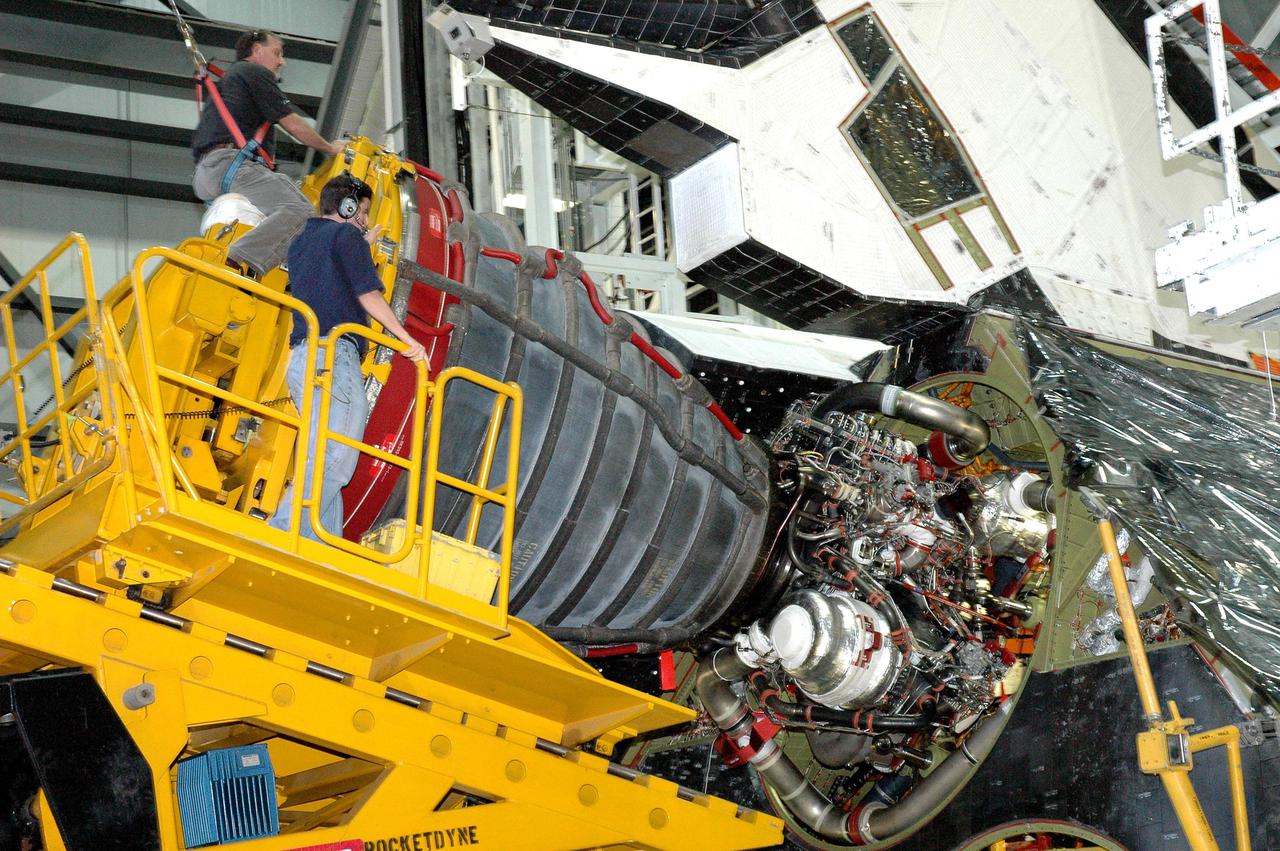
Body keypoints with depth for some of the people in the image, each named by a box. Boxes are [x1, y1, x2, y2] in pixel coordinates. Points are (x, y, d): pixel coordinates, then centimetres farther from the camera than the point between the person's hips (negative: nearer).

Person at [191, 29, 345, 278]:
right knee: (299, 209, -26)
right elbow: (293, 125, 6)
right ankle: (240, 262, -45)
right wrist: (330, 148, 21)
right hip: (228, 162, -10)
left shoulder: (226, 79, 37)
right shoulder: (255, 72, 9)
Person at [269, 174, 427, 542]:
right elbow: (368, 294, -5)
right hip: (334, 355, -9)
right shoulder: (346, 235, 3)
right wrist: (407, 339, -2)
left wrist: (361, 247, 44)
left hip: (301, 358, 9)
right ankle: (280, 536, -29)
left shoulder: (301, 242, 27)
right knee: (333, 461, -17)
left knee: (324, 461, 6)